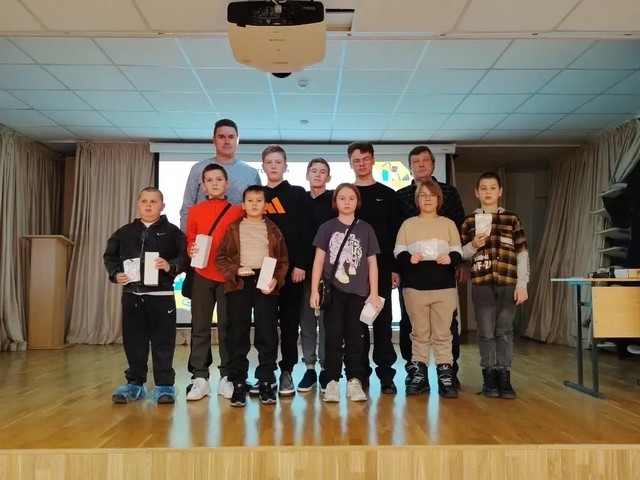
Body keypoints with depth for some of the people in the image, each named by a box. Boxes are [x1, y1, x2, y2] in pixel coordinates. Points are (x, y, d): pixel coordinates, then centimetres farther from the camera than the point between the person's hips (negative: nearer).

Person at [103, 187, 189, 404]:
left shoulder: (172, 232, 0)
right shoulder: (125, 232, 10)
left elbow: (185, 256, -5)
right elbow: (110, 255, 14)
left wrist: (171, 266, -22)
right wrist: (115, 274, -2)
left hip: (161, 294, -3)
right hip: (131, 294, 4)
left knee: (163, 341, 1)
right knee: (133, 340, 9)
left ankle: (164, 385, 9)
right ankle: (134, 382, 21)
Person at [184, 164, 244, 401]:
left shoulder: (238, 211, 3)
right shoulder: (194, 211, 7)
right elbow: (189, 241, 11)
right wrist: (191, 250, -10)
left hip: (229, 276, -1)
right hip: (202, 276, 1)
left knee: (227, 327, 5)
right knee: (200, 327, 4)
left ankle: (226, 376, 14)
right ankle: (199, 377, 11)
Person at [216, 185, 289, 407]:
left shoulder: (273, 230, 9)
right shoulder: (234, 228, 8)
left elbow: (283, 260, 7)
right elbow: (221, 257, 5)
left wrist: (276, 279, -9)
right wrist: (235, 271, -11)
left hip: (266, 283, 0)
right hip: (239, 283, 0)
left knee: (267, 334, 1)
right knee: (238, 334, 2)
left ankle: (266, 382, 12)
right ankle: (238, 383, 12)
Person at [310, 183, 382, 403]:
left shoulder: (366, 229, 6)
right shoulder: (327, 227, 4)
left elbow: (372, 263, 7)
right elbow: (319, 260, 3)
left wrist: (374, 294, 2)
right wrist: (314, 290, -3)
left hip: (358, 292, 1)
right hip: (333, 291, -1)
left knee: (355, 336, 7)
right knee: (333, 336, 3)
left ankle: (354, 381, 15)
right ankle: (332, 381, 11)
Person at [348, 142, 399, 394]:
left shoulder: (387, 194, 8)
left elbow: (395, 233, 5)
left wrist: (395, 267, -2)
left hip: (381, 266, 0)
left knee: (383, 319, 3)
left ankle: (386, 373, 9)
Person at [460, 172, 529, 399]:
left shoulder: (512, 219, 7)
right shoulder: (470, 221, 8)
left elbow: (522, 253, 5)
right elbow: (461, 254, 12)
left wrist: (522, 283, -2)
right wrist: (473, 245, -9)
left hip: (508, 283, 0)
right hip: (481, 283, 0)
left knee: (505, 331, 3)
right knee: (486, 332, 3)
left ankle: (504, 377, 11)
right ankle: (489, 377, 12)